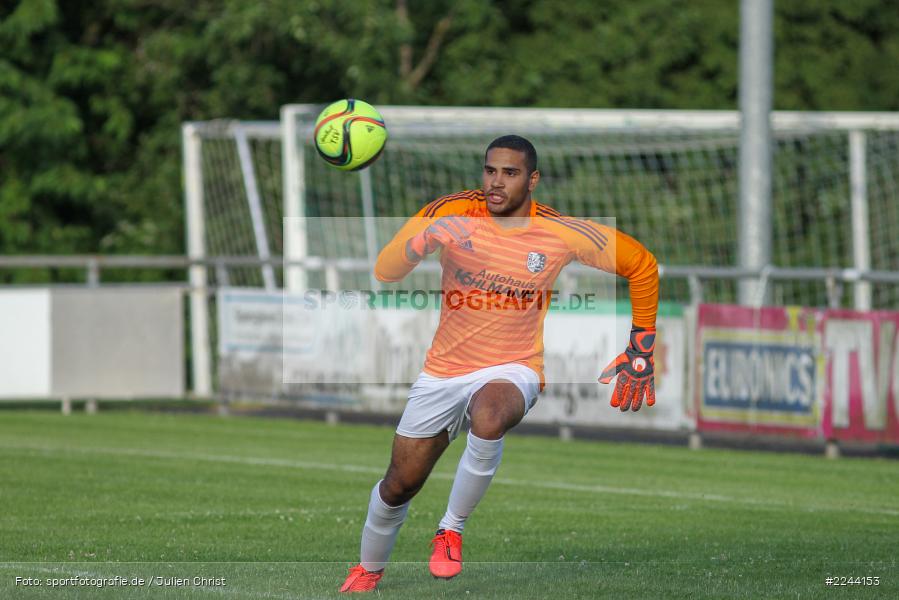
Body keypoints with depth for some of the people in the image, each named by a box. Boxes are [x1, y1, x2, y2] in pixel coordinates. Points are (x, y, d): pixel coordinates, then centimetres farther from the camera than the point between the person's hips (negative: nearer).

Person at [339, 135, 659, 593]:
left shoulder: (562, 234, -11)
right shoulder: (454, 215, -10)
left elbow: (642, 264, 3)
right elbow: (384, 273, -16)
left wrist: (642, 349, 2)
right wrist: (423, 238, -37)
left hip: (511, 370, -2)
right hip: (444, 371, 2)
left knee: (488, 420, -38)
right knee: (398, 485, 7)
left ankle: (451, 530, -15)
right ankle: (369, 569, 38)